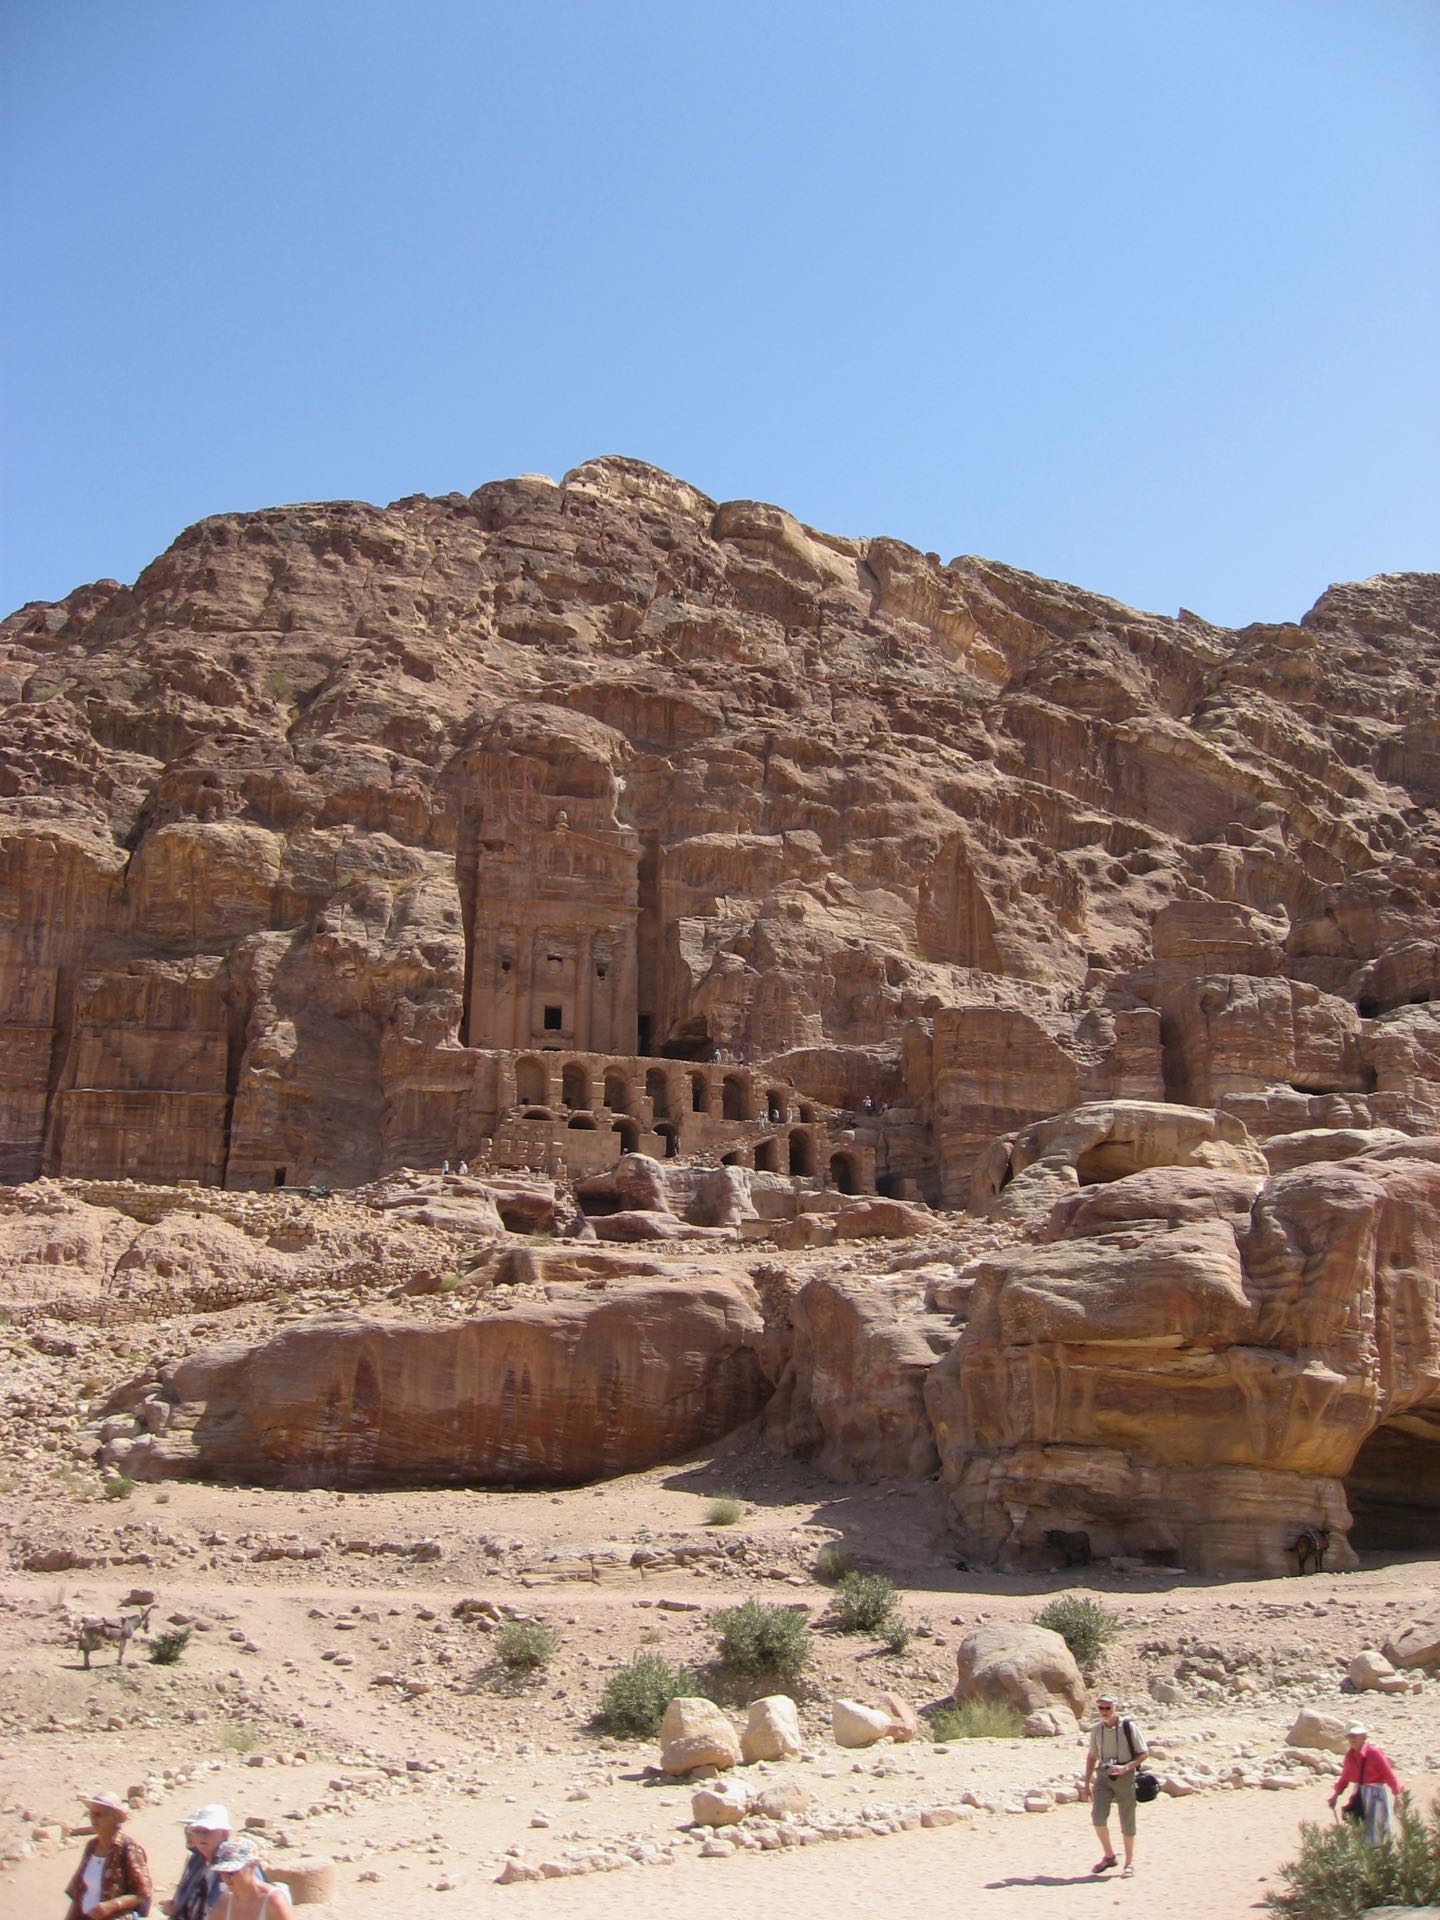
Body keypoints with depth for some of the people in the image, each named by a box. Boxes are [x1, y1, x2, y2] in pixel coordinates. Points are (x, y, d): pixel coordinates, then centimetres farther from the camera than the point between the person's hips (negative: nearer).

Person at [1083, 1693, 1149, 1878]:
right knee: (1098, 1816, -10)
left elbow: (1143, 1753, -5)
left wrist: (1125, 1767, -18)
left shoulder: (1128, 1727, -8)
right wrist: (1087, 1782, 14)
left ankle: (1129, 1863, 19)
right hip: (1103, 1776, 3)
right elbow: (1091, 1756, 16)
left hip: (1124, 1776, -3)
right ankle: (1109, 1856, 11)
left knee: (1127, 1821, 2)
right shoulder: (1096, 1729, 5)